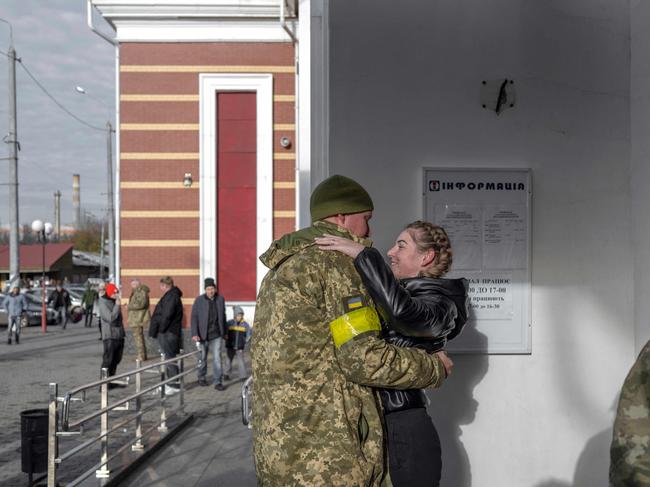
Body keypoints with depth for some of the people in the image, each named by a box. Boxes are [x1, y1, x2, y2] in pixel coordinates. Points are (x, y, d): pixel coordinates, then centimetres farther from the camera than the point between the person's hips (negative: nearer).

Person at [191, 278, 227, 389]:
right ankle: (201, 378, 32)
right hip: (203, 335, -1)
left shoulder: (220, 299, 2)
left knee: (217, 358, -6)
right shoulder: (199, 300, -6)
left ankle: (218, 382, -2)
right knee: (202, 358, 13)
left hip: (216, 335, 1)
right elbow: (194, 317, -7)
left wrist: (224, 332, 14)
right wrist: (194, 334, -15)